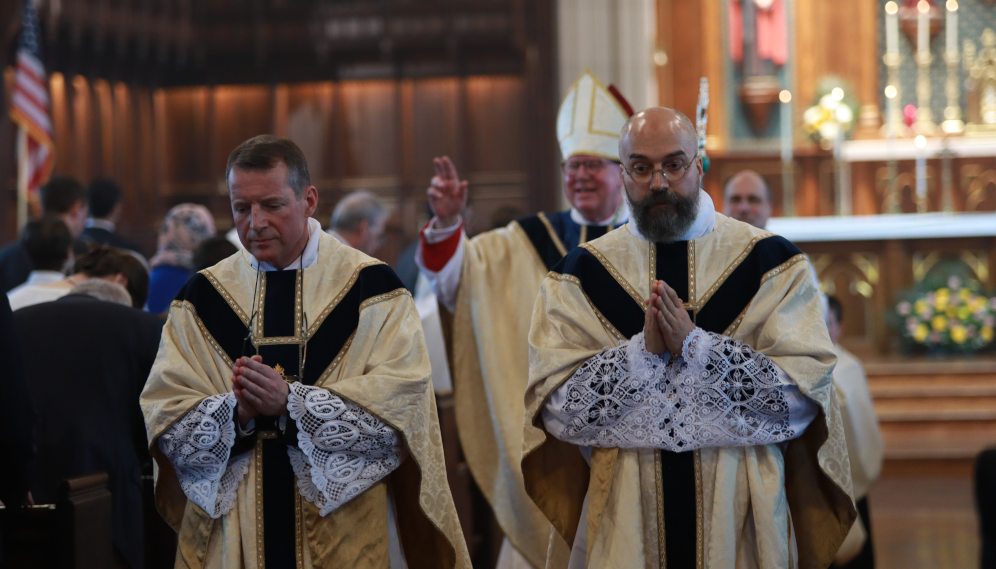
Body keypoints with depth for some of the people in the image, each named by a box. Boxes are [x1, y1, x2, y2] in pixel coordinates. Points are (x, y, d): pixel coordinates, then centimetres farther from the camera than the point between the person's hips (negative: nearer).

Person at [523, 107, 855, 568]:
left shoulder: (771, 263, -1)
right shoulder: (582, 274, 3)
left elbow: (804, 396, -11)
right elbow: (557, 408, -6)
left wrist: (694, 344, -17)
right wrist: (644, 349, -18)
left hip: (742, 513, -1)